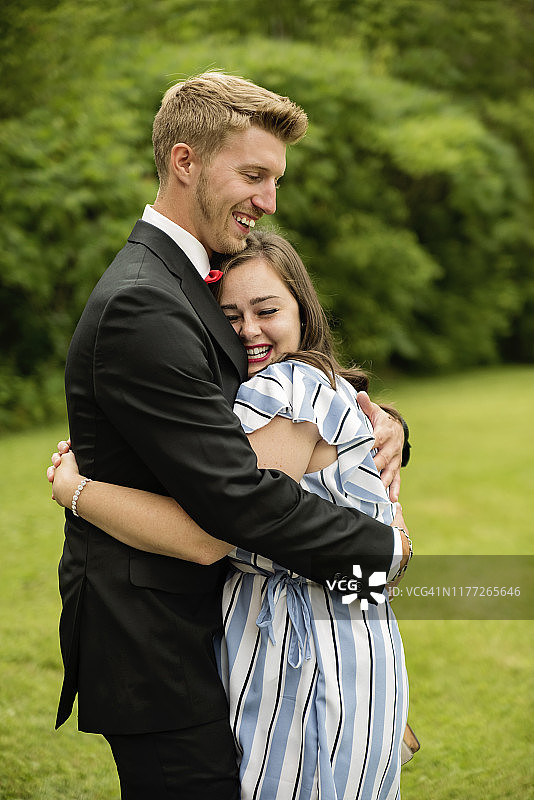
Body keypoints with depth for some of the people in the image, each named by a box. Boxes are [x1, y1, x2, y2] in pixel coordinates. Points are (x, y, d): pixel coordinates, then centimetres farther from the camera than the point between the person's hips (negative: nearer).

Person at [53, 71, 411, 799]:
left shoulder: (190, 280, 11)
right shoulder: (140, 307, -22)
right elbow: (237, 495, -26)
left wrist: (380, 425, -5)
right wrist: (384, 547, -14)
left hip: (198, 624, 10)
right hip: (155, 651, -10)